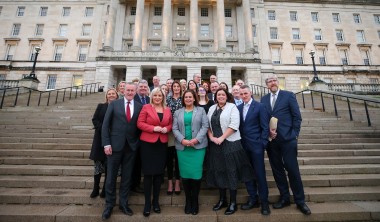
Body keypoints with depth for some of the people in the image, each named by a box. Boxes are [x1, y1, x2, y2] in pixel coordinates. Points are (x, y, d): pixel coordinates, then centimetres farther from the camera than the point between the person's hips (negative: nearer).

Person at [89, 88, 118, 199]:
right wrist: (103, 129, -12)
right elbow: (95, 119, 2)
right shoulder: (101, 106, 9)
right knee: (98, 163, 5)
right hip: (100, 138, 1)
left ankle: (106, 189, 19)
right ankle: (95, 189, 18)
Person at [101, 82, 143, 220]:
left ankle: (123, 203, 29)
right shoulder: (114, 104, 1)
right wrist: (106, 144, -8)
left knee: (127, 176, 12)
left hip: (131, 146, 1)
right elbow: (105, 124, -2)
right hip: (115, 145, -1)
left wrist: (139, 142, -1)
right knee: (111, 176, 10)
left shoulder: (140, 107, 3)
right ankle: (109, 205, 28)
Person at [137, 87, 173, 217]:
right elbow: (140, 123, -7)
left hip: (162, 143, 4)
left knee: (159, 173, 11)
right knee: (148, 173, 3)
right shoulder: (146, 107, -1)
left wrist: (166, 128, -8)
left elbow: (170, 124, 14)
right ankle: (147, 203, 19)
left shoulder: (167, 110, 10)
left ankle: (156, 201, 28)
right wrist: (153, 128, -17)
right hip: (148, 143, -3)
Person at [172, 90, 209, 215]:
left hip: (198, 146, -1)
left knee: (196, 173, 1)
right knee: (185, 173, 6)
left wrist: (196, 139, -14)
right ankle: (188, 201, 24)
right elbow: (174, 128, 4)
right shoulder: (178, 112, 11)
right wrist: (182, 140, -12)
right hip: (182, 147, 2)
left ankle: (195, 201, 21)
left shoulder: (201, 110, 7)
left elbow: (205, 126, -2)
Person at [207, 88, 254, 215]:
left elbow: (234, 125, -15)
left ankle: (233, 203, 18)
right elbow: (207, 125, 11)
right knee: (218, 171, 12)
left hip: (230, 143, -5)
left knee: (231, 172, 3)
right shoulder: (212, 109, 13)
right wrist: (211, 137, -4)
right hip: (215, 144, 5)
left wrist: (221, 138, -17)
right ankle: (222, 200, 29)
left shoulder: (232, 107, -4)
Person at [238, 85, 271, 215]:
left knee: (260, 174, 4)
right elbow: (238, 126, 8)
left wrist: (262, 144, -10)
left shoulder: (260, 107, -5)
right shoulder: (238, 108, 8)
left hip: (256, 145, -4)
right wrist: (239, 142, 1)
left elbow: (265, 127, -6)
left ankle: (264, 201, 22)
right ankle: (253, 199, 29)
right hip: (243, 145, 5)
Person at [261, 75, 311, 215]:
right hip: (271, 140, 3)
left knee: (293, 170, 2)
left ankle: (300, 201, 20)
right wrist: (268, 131, -7)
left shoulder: (289, 95, 2)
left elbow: (297, 117, -1)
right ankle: (284, 198, 26)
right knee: (277, 170, 10)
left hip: (287, 139, -3)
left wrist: (294, 135, -6)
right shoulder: (263, 99, 11)